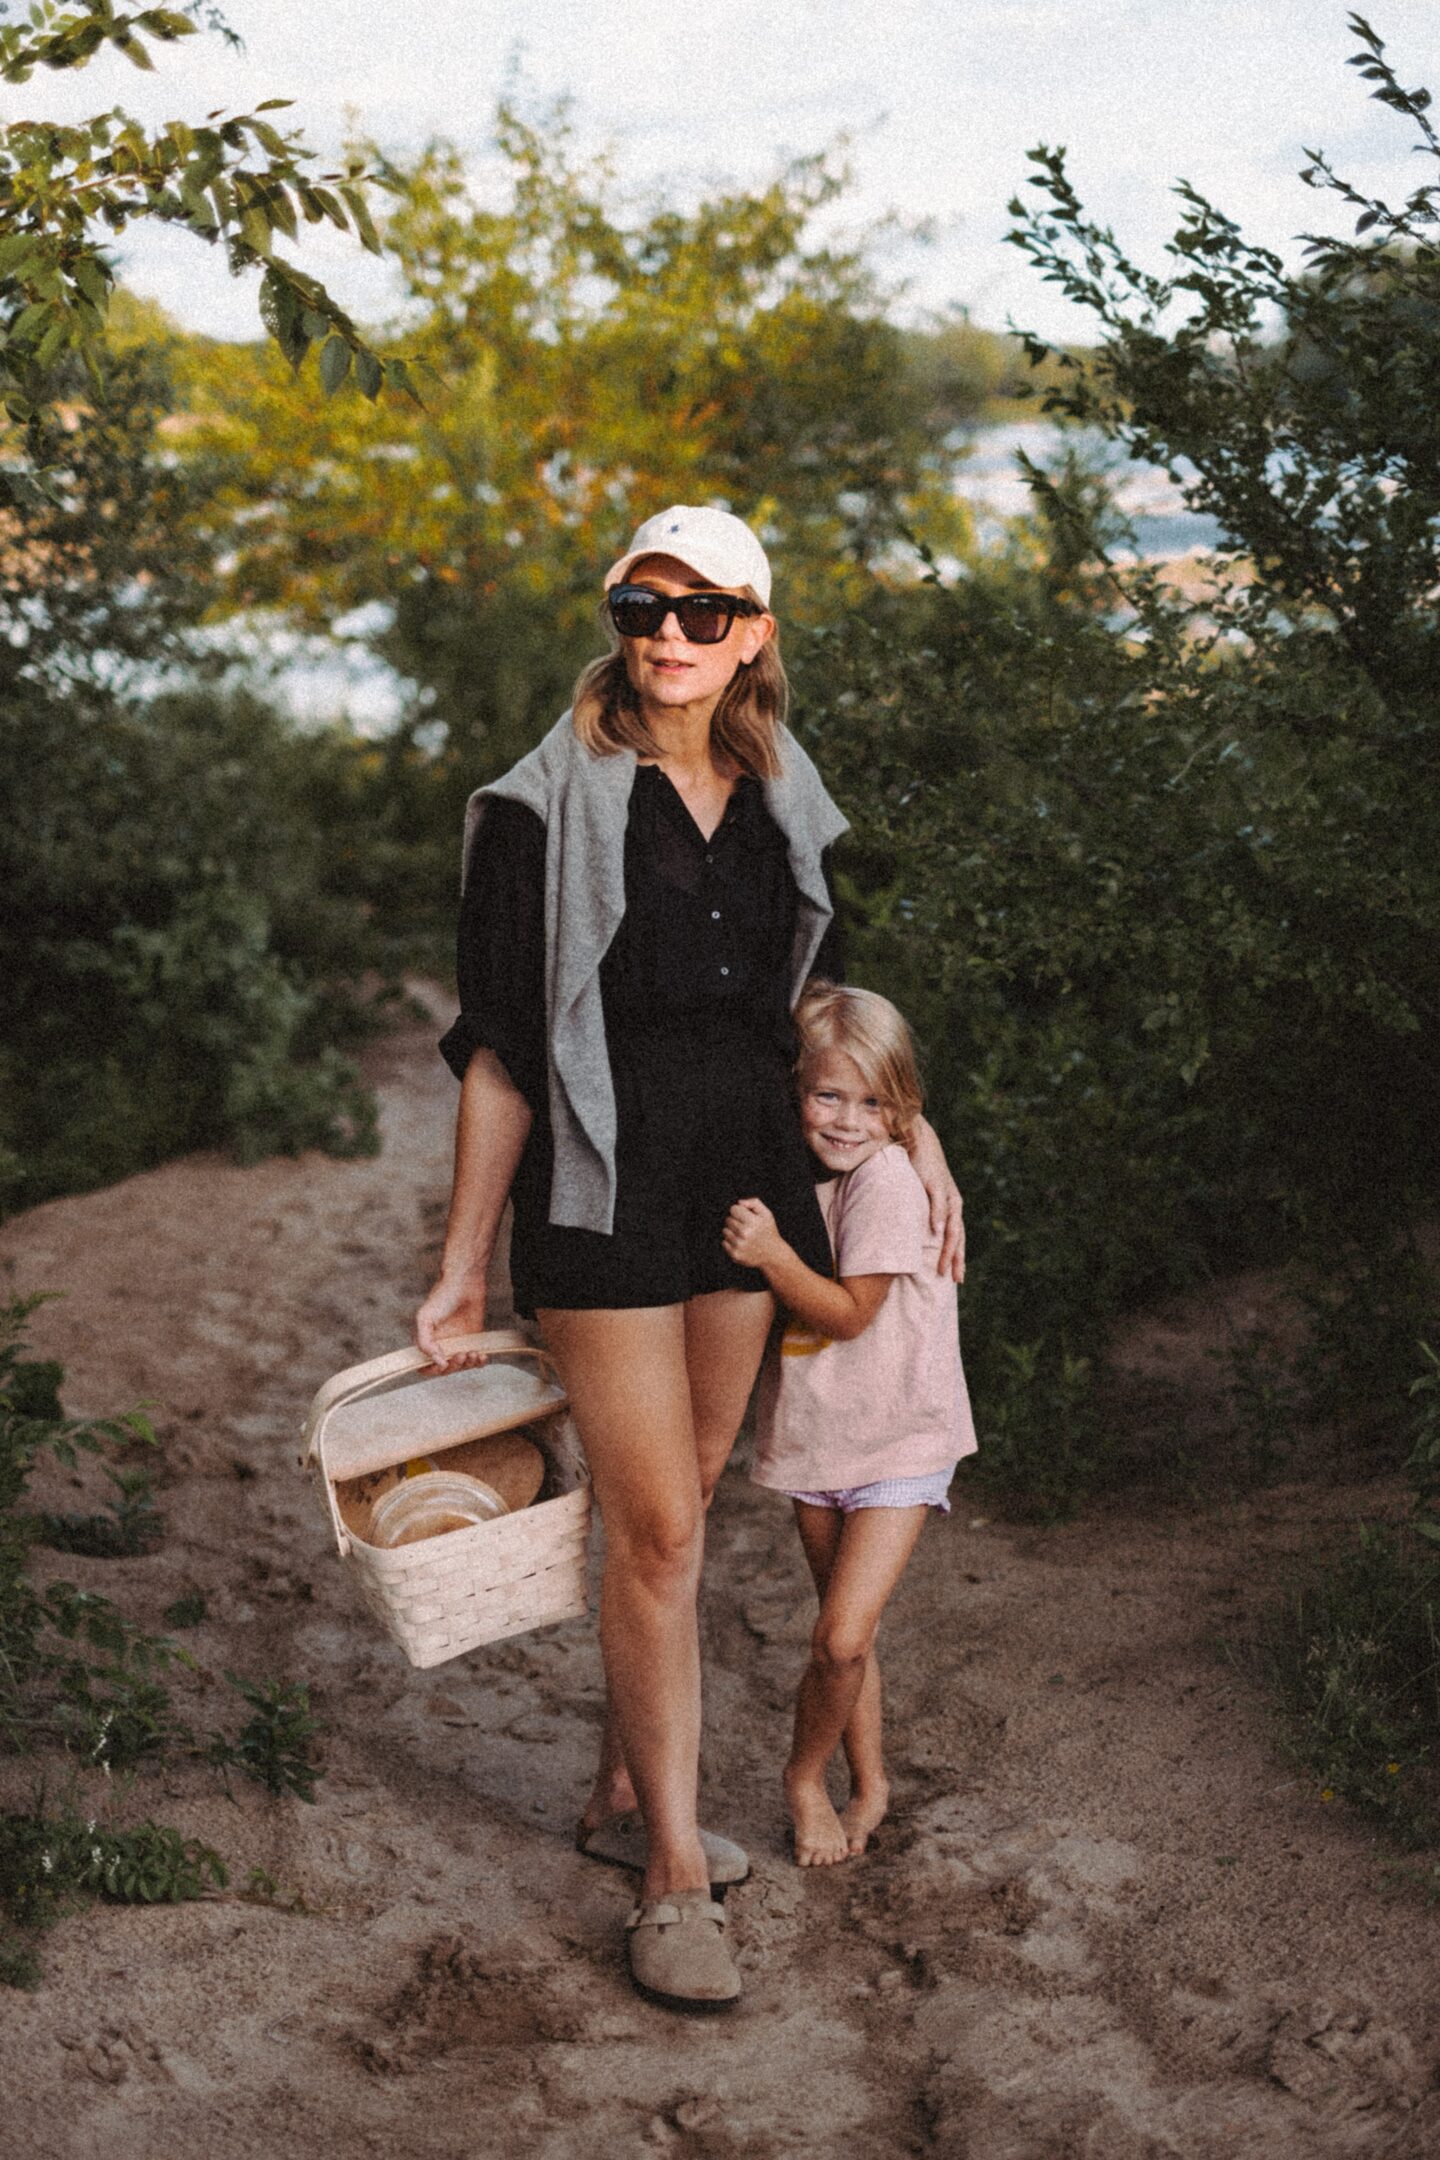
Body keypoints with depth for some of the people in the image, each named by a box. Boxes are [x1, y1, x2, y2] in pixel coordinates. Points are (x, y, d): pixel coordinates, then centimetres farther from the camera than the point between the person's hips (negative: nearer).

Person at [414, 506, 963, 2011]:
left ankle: (624, 1794, 28)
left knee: (682, 1508, 12)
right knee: (654, 1532, -4)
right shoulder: (552, 804, -7)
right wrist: (465, 1265, -7)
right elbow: (500, 1049, -7)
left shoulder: (779, 803, 9)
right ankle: (673, 1873, 6)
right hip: (608, 1195, -5)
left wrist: (909, 1127, 7)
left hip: (747, 1182, 5)